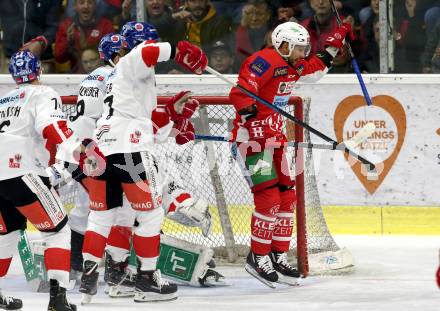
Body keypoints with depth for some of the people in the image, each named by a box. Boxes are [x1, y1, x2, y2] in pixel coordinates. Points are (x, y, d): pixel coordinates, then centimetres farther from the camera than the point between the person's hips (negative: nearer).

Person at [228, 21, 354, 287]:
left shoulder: (293, 66, 13)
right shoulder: (264, 62, -17)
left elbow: (316, 68, 32)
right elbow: (239, 92, -25)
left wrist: (334, 44, 24)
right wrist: (248, 110, -40)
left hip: (274, 139, 10)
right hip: (252, 138, -10)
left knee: (287, 198, 9)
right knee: (269, 200, -14)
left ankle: (279, 256, 17)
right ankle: (258, 257, -3)